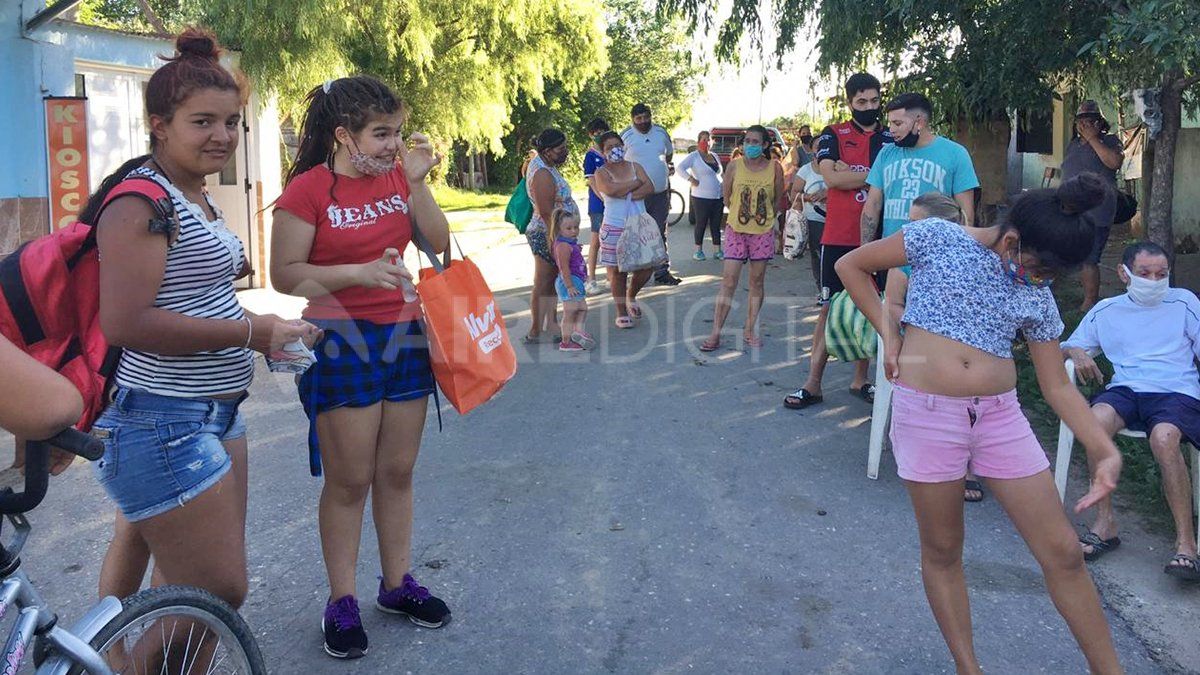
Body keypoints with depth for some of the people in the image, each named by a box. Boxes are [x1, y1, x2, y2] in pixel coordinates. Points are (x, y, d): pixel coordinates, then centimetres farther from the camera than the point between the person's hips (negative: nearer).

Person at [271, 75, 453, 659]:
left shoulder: (397, 176, 5)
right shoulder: (309, 189, -10)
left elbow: (439, 244, 2)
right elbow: (284, 274, -12)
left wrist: (417, 182, -9)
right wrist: (359, 272, -23)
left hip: (404, 336, 5)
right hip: (341, 343, -5)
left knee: (397, 472, 13)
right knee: (349, 480, 2)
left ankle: (397, 583, 28)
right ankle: (341, 602, 18)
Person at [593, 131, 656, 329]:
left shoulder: (635, 166, 10)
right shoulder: (602, 173, -1)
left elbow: (649, 188, -4)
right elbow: (611, 189, -22)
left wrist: (628, 195, -16)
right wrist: (636, 183, -10)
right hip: (614, 228, -4)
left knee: (646, 268, 4)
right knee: (617, 271, 0)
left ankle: (631, 296, 33)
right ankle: (621, 312, 14)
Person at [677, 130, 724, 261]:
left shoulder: (715, 157, 16)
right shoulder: (694, 156, -5)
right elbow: (680, 168, -16)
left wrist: (725, 194, 14)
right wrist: (691, 179, -23)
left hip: (718, 197, 6)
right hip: (701, 197, -6)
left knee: (716, 225, 8)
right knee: (701, 224, 1)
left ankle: (717, 251, 14)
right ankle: (698, 251, 12)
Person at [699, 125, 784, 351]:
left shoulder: (774, 168, -3)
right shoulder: (734, 166, -4)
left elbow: (777, 199, 9)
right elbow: (726, 196, 7)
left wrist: (763, 215, 13)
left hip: (763, 231, 1)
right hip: (736, 230, -1)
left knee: (757, 282, 8)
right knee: (728, 282, -5)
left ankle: (750, 330, 19)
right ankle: (715, 334, -2)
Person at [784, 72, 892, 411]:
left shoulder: (890, 139, 9)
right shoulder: (833, 135, 2)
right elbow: (831, 177, -13)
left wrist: (850, 173, -11)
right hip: (839, 238, -2)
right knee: (830, 308, 0)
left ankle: (860, 379, 21)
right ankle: (813, 383, 4)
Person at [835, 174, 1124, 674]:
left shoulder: (1038, 297, 6)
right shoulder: (938, 239, -4)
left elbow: (1057, 386, 9)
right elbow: (850, 265, 3)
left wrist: (1106, 450, -4)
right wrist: (889, 333, -2)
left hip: (1000, 415, 3)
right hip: (926, 413, -3)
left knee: (1063, 553, 4)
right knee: (942, 552, 8)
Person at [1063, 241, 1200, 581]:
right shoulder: (1106, 310, 20)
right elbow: (1068, 346, 21)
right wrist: (1076, 352, -3)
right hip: (1126, 389, 2)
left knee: (1164, 438, -37)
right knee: (1097, 419, -35)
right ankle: (1105, 521, -25)